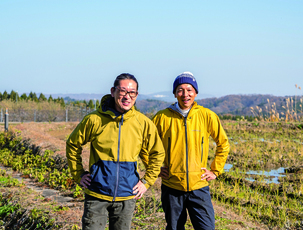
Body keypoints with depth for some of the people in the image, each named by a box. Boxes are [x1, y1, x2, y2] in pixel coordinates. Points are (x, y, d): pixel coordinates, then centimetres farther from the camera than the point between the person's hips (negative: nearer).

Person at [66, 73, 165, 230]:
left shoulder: (144, 123, -1)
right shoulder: (94, 120, -6)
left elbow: (157, 154, 13)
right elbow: (72, 145, 9)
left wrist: (146, 182, 7)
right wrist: (79, 175, 4)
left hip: (126, 195, 2)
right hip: (97, 194, -2)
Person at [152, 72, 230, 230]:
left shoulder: (207, 116, -1)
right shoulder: (162, 117, -2)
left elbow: (223, 144, 12)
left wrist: (215, 171, 7)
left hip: (199, 187, 0)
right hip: (171, 187, 0)